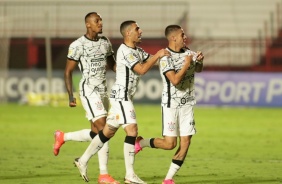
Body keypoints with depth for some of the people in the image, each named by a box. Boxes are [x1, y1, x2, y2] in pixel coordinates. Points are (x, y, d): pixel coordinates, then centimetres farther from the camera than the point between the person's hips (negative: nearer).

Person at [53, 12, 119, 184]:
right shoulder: (78, 45, -9)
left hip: (103, 90, 7)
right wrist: (71, 96, -10)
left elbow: (112, 64, 21)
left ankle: (63, 137, 34)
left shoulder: (105, 42, 9)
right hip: (89, 90, -7)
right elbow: (68, 71, -5)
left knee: (95, 134, 11)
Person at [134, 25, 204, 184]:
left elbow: (198, 70, 26)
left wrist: (200, 60, 5)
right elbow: (175, 80, -25)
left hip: (187, 104, 6)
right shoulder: (166, 57, -14)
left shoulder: (188, 52, 7)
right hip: (171, 104, -6)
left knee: (185, 143, -1)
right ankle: (140, 142, 17)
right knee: (169, 143, -10)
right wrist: (187, 64, -18)